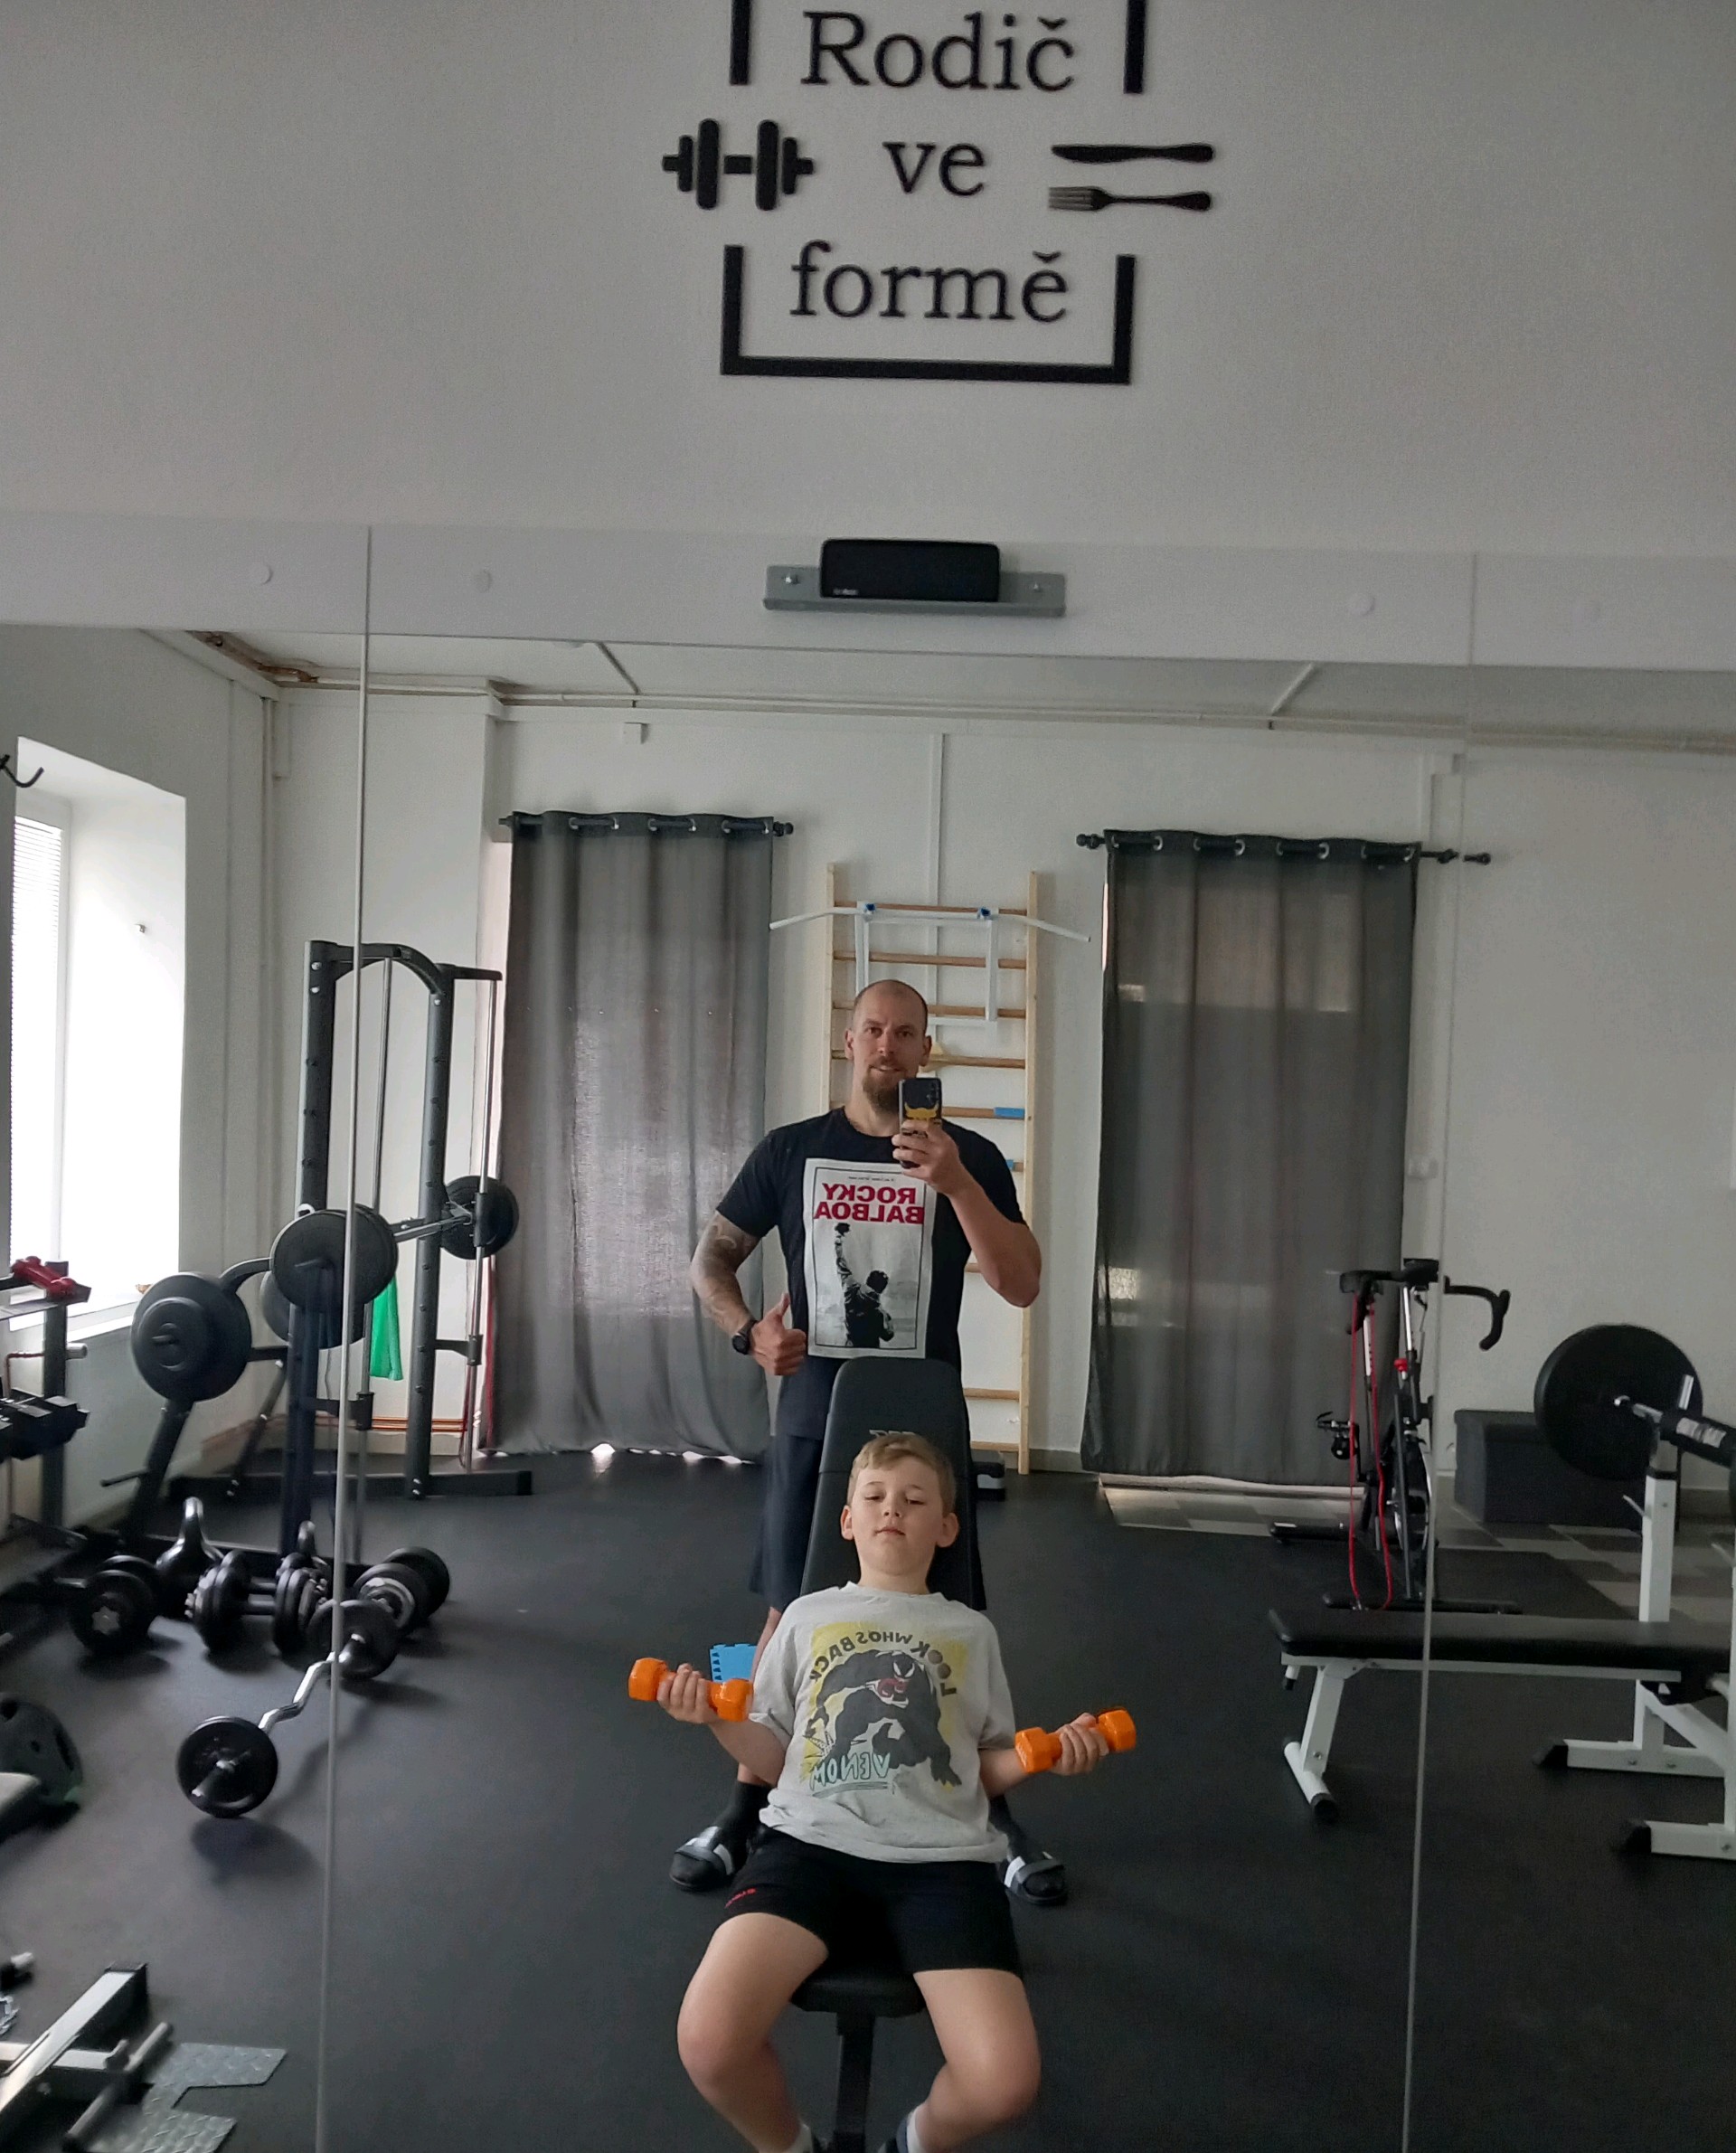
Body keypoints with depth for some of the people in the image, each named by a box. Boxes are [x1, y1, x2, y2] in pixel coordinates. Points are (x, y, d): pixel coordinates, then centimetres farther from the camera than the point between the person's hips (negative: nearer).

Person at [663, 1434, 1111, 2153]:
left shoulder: (972, 1632, 21)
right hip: (813, 1843, 0)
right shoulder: (808, 1617, 20)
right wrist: (717, 1718, 2)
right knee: (709, 2041, -27)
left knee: (1003, 2083, -25)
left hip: (941, 1858, 0)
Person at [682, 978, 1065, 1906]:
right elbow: (712, 1255, 11)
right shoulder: (792, 1150, 3)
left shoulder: (969, 1156, -2)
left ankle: (996, 1818, 20)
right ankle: (746, 1809, 24)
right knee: (793, 1613, 8)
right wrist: (747, 1331, -8)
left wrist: (953, 1183, -24)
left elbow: (1022, 1285, -11)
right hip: (815, 1418, 1)